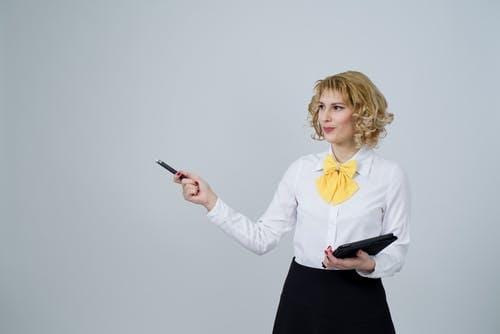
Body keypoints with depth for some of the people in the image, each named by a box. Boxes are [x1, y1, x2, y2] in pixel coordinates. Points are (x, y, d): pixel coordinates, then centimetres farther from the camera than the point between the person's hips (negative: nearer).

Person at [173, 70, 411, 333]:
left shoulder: (390, 174, -5)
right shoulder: (301, 168, 1)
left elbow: (396, 253, -2)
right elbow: (262, 238, -2)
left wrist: (368, 264, -22)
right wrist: (210, 201, -7)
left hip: (359, 302, -2)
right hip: (302, 298, 2)